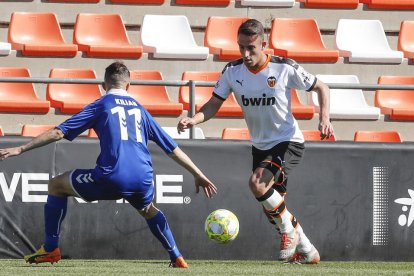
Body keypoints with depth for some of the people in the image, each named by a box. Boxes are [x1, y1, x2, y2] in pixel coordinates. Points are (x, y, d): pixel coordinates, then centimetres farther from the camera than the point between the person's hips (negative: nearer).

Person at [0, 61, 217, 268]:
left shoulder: (100, 105, 10)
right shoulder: (140, 110, 22)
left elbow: (59, 132, 4)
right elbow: (172, 149, 25)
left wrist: (20, 149, 7)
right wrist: (198, 175, 34)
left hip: (111, 179, -4)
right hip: (142, 181, 4)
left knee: (56, 185, 17)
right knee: (148, 210, 39)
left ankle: (50, 249, 15)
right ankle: (176, 257, 27)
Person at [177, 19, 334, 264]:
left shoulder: (284, 68, -17)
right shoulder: (233, 71, -7)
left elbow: (321, 88, -4)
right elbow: (214, 104, -3)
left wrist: (325, 119, -19)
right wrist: (193, 120, -24)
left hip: (288, 143, -6)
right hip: (260, 146, 6)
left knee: (257, 183, -29)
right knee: (272, 208, 10)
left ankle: (289, 230, -6)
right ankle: (307, 251, 31)